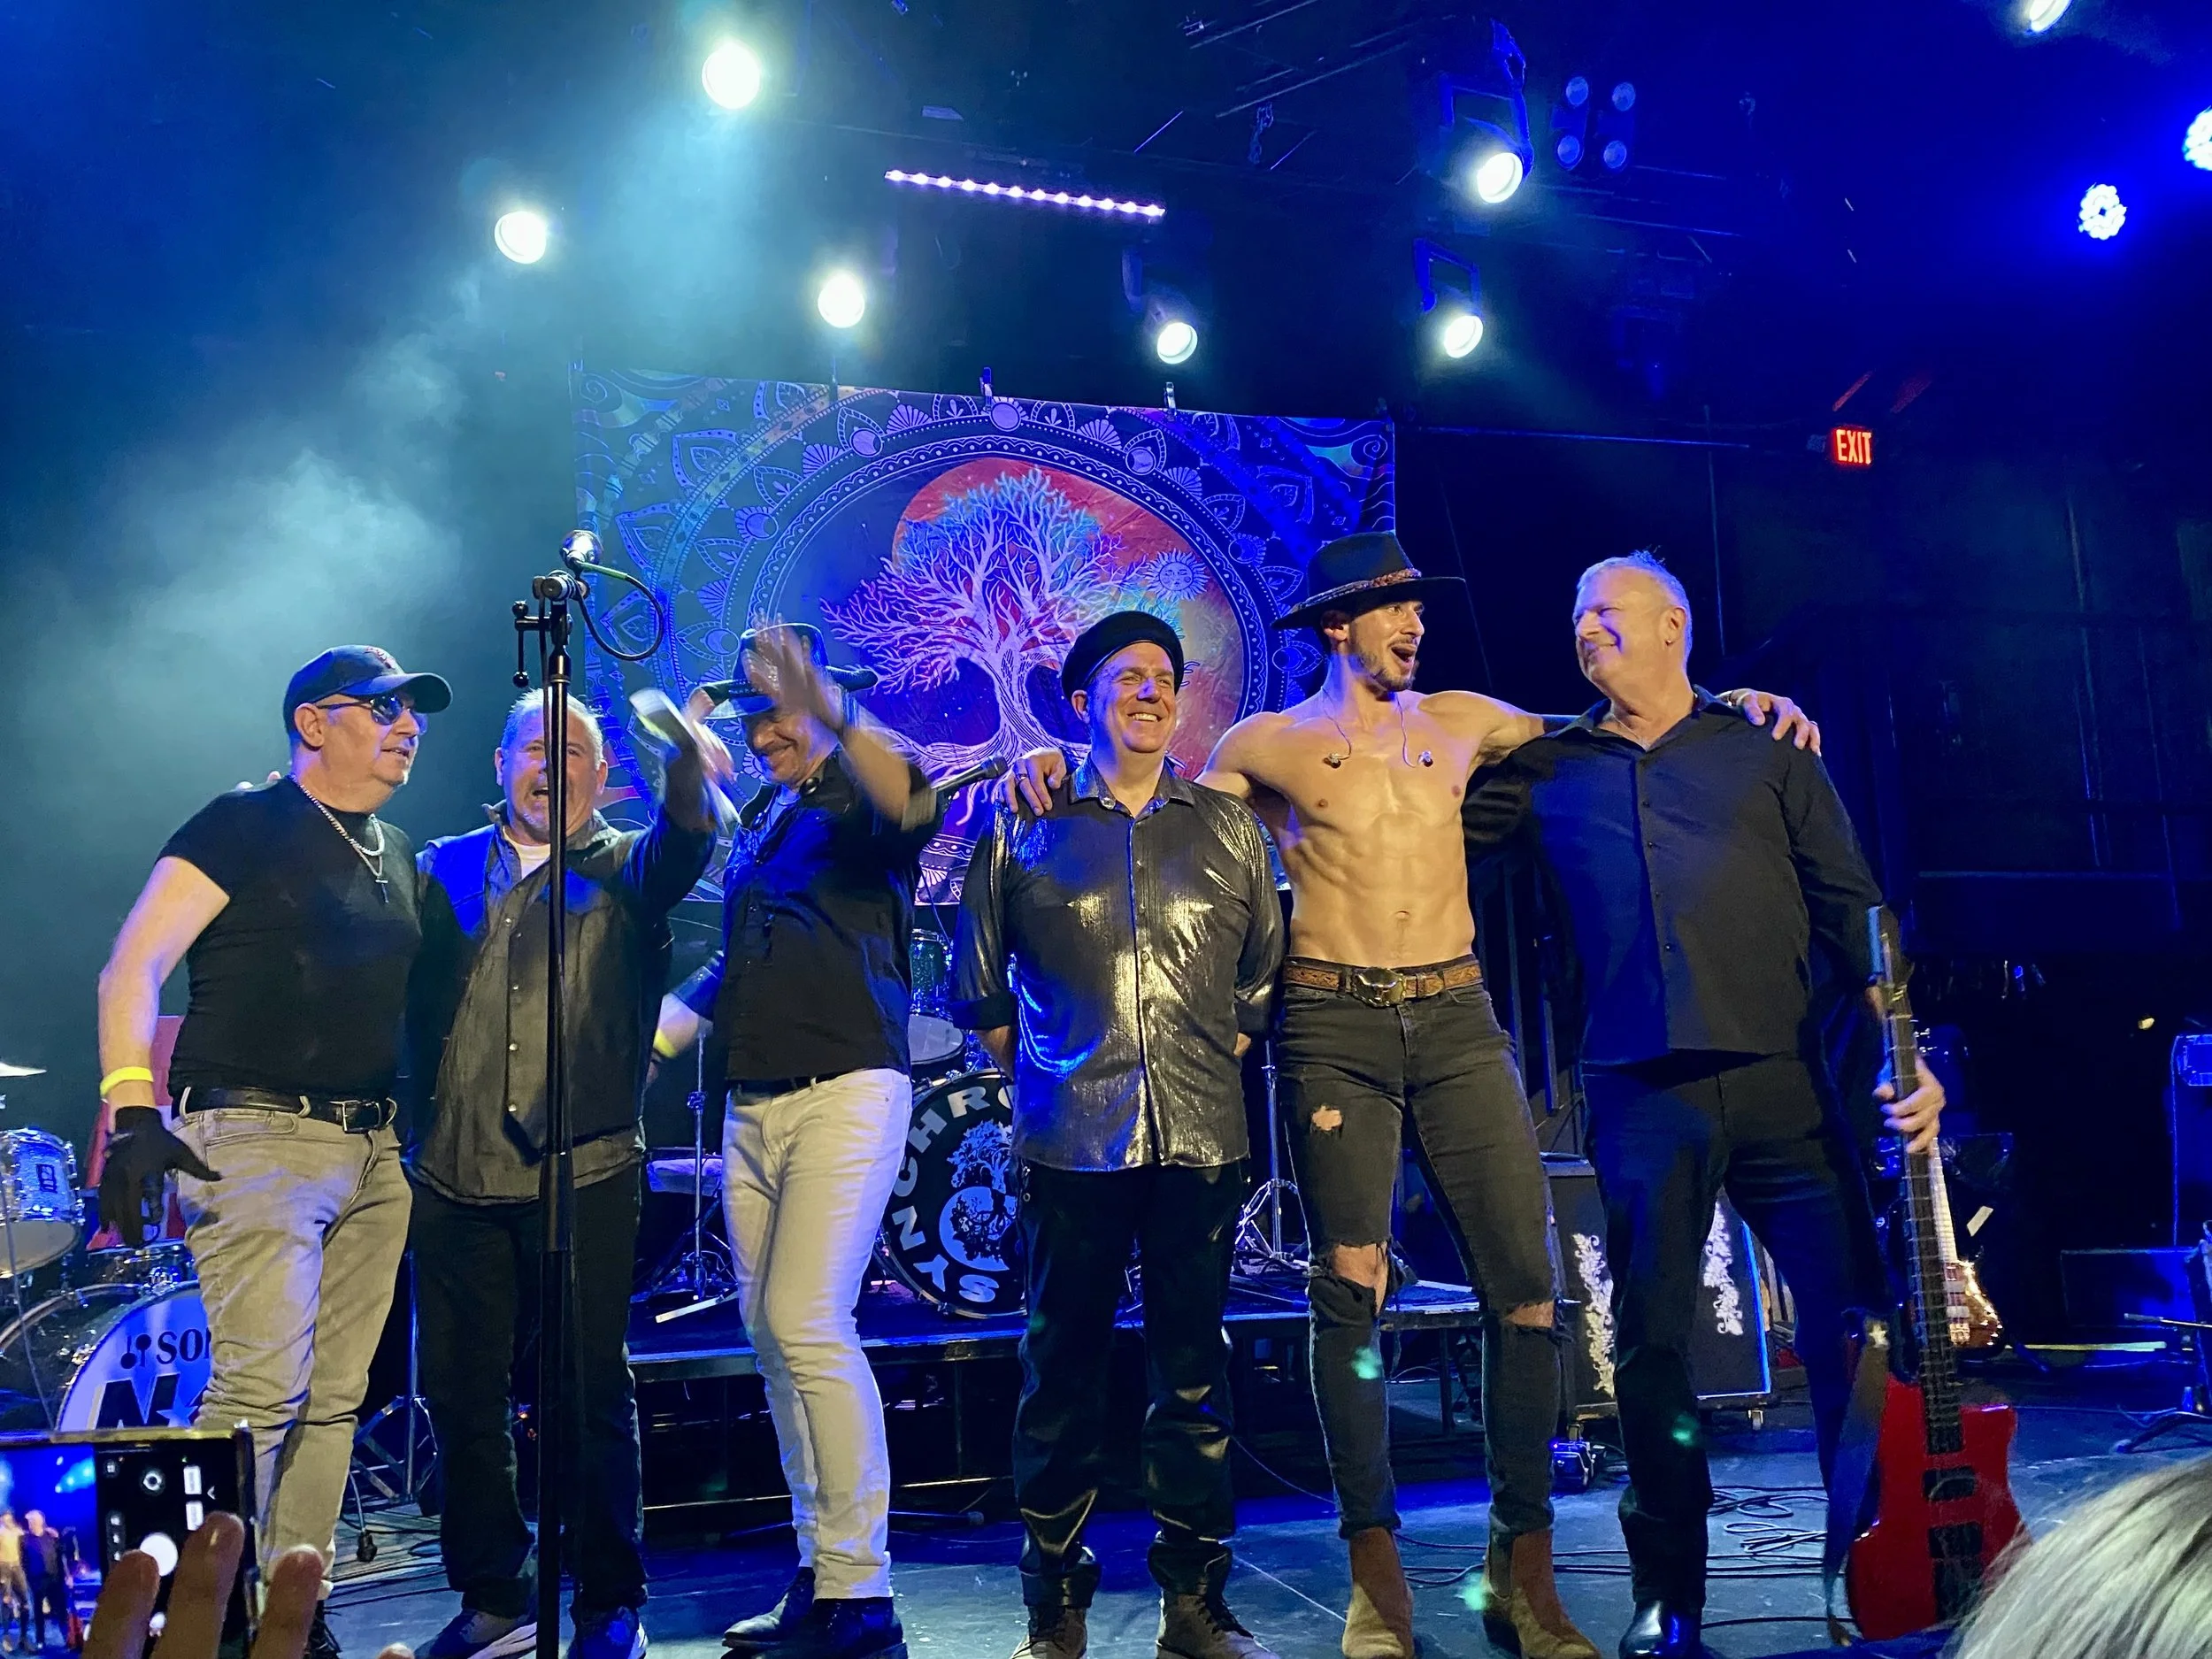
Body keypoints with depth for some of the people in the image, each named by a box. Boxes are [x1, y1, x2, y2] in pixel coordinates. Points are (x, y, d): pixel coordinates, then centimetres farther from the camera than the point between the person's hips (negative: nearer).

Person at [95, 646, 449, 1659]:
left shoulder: (400, 857, 19)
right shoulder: (248, 824, -2)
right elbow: (133, 968, -9)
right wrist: (132, 1111, -20)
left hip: (375, 1153, 7)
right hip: (260, 1138, -7)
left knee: (334, 1399, 7)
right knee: (261, 1389, -14)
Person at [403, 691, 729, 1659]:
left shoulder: (626, 869, 7)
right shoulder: (443, 870, 15)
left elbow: (683, 847, -15)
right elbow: (399, 992, 8)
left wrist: (690, 769, -34)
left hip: (584, 1176, -3)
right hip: (455, 1175, 3)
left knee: (592, 1395, 0)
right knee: (461, 1391, 7)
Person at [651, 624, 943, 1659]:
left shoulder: (858, 802, -3)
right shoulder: (757, 820, 18)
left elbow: (915, 808, -28)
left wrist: (830, 712, -39)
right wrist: (652, 1040, 25)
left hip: (844, 1092, -8)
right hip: (751, 1106, 8)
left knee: (809, 1325, -16)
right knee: (772, 1338, 8)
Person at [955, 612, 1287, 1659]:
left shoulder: (1229, 828, 11)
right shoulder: (1023, 829, 6)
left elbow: (1264, 973, 17)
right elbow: (978, 988, 12)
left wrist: (1218, 1059, 13)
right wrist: (1037, 1074, 11)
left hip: (1200, 1135, 2)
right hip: (1072, 1139, -1)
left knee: (1193, 1372, 6)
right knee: (1063, 1367, 3)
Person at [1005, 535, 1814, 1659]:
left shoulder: (1460, 720, 16)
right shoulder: (1267, 745, 8)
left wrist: (1730, 703, 16)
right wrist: (1056, 762, -3)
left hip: (1456, 1019, 3)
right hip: (1333, 1027, -3)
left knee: (1523, 1280, -4)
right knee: (1351, 1290, -4)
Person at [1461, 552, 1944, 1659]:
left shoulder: (1766, 753, 12)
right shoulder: (1548, 772, 15)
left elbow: (1853, 912, 8)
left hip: (1781, 1081, 0)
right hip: (1640, 1094, 1)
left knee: (1851, 1324, -2)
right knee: (1651, 1344, 2)